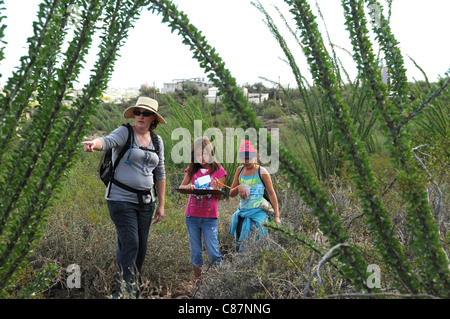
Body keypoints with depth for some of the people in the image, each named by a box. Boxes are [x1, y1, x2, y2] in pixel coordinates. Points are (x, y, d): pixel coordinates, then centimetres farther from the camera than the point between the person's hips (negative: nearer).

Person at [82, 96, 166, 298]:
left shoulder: (157, 142, 10)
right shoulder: (125, 133, -5)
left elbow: (159, 174, 13)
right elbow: (108, 141, -27)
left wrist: (161, 204, 11)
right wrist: (94, 144, -51)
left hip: (145, 201, 5)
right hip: (121, 199, -5)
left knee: (141, 247, 9)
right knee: (130, 245, -12)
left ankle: (136, 291, 23)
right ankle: (124, 292, -5)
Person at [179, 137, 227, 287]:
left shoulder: (218, 170, -2)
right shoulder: (192, 169, 7)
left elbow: (220, 197, -3)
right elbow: (181, 187, 9)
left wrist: (216, 189, -25)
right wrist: (188, 187, -13)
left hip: (210, 217, -3)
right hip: (192, 215, 3)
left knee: (213, 250, -5)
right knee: (195, 250, 10)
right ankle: (197, 279, 21)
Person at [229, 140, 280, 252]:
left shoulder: (261, 171, -6)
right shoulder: (240, 170, 9)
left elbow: (271, 193, -2)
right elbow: (231, 193, 11)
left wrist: (276, 215, -6)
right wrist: (239, 187, -13)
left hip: (257, 213, -6)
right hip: (242, 212, 6)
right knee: (240, 245, 7)